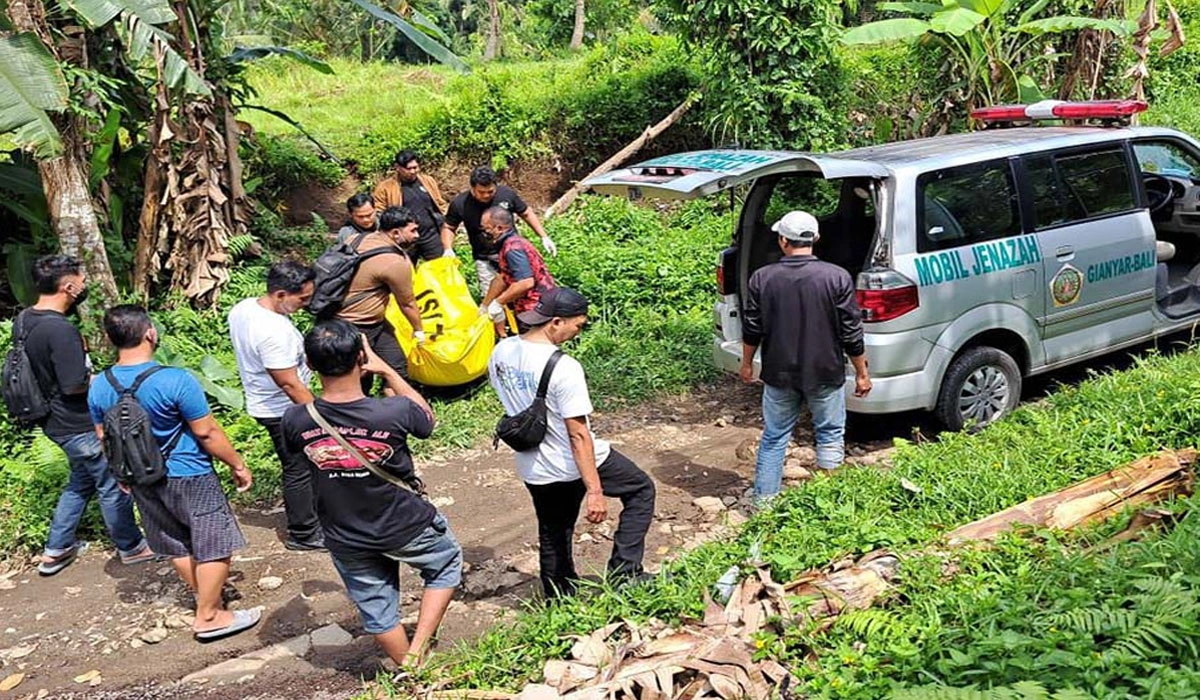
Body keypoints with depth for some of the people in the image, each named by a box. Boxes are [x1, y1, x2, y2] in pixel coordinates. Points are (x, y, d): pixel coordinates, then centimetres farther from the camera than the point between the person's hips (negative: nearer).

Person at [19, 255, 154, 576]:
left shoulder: (23, 319, 2)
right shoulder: (61, 329, -28)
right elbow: (75, 384, -27)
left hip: (55, 421, 9)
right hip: (79, 425, -9)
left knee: (81, 482, 25)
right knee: (113, 486, 9)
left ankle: (56, 550, 33)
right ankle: (131, 547, 25)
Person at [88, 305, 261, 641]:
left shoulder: (99, 387, -5)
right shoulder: (176, 380, -24)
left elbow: (105, 440, 8)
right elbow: (207, 432, -18)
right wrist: (238, 464, -4)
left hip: (143, 480, 7)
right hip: (189, 477, -7)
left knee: (178, 545, 22)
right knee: (214, 546, 7)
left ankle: (207, 596, 39)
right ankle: (208, 617, 14)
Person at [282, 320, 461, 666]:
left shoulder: (295, 422, -22)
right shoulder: (394, 412, -30)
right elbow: (427, 419, -5)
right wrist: (385, 369, -3)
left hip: (345, 540, 3)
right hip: (407, 528, -2)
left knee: (375, 606, 24)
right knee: (446, 564, 27)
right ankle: (417, 649, 18)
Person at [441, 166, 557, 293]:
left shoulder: (506, 193, -11)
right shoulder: (460, 204, -13)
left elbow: (527, 213, 4)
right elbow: (448, 228, 3)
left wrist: (544, 237, 0)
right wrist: (448, 250, -14)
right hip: (485, 260, -1)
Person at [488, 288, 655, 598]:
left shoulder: (501, 352, -5)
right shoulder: (564, 368, -26)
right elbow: (578, 436, -24)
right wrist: (594, 490, -20)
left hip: (532, 469, 7)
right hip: (574, 464, -6)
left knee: (552, 537, 23)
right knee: (641, 490, 15)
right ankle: (624, 572, 10)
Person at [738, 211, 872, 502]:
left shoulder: (762, 278, -7)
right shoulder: (837, 277, -11)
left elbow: (751, 330, 0)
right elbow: (852, 333, -8)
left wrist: (746, 363, 16)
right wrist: (862, 373, 4)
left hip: (779, 374, 2)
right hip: (825, 374, -1)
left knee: (774, 438, 14)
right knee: (830, 436, 15)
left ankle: (763, 502, 19)